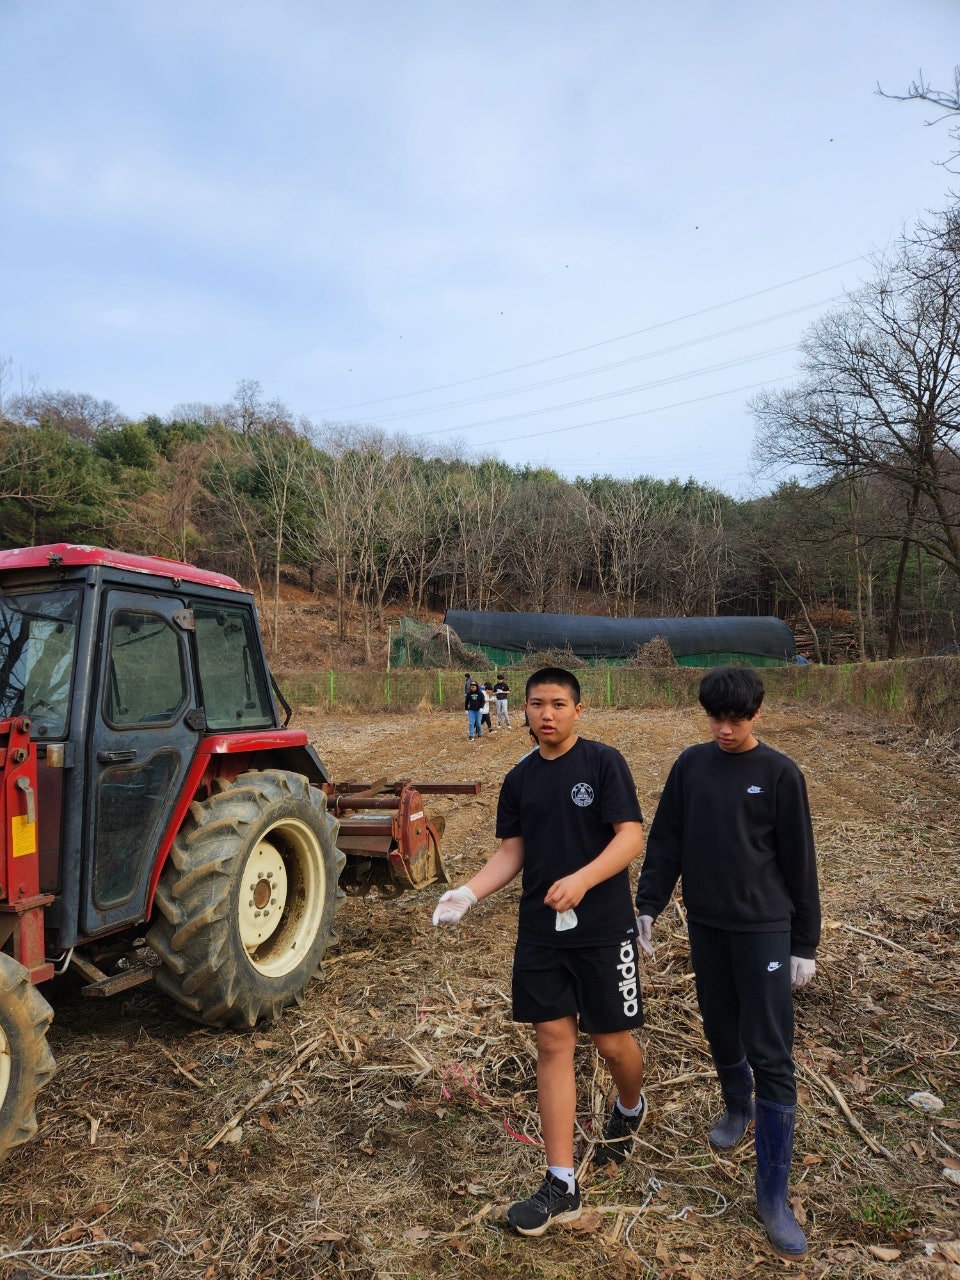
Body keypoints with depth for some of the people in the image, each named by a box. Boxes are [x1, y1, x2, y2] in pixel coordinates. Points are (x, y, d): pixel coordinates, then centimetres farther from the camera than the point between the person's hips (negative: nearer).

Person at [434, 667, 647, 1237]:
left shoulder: (604, 762, -10)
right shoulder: (519, 779, 6)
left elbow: (631, 836, -15)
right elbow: (511, 853, 8)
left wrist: (582, 879, -29)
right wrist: (468, 893, -8)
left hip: (603, 930, -4)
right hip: (540, 933, 4)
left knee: (612, 1041, 9)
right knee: (554, 1043, 6)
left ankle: (631, 1106, 45)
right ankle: (562, 1186, 17)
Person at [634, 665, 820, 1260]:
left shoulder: (781, 774, -9)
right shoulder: (691, 765, 0)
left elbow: (800, 863, -4)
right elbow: (666, 841, 3)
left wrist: (805, 943, -2)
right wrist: (648, 906, -3)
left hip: (765, 928, -3)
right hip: (705, 924, 3)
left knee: (771, 1053, -3)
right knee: (720, 1031, 18)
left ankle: (774, 1192, 9)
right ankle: (738, 1107, 47)